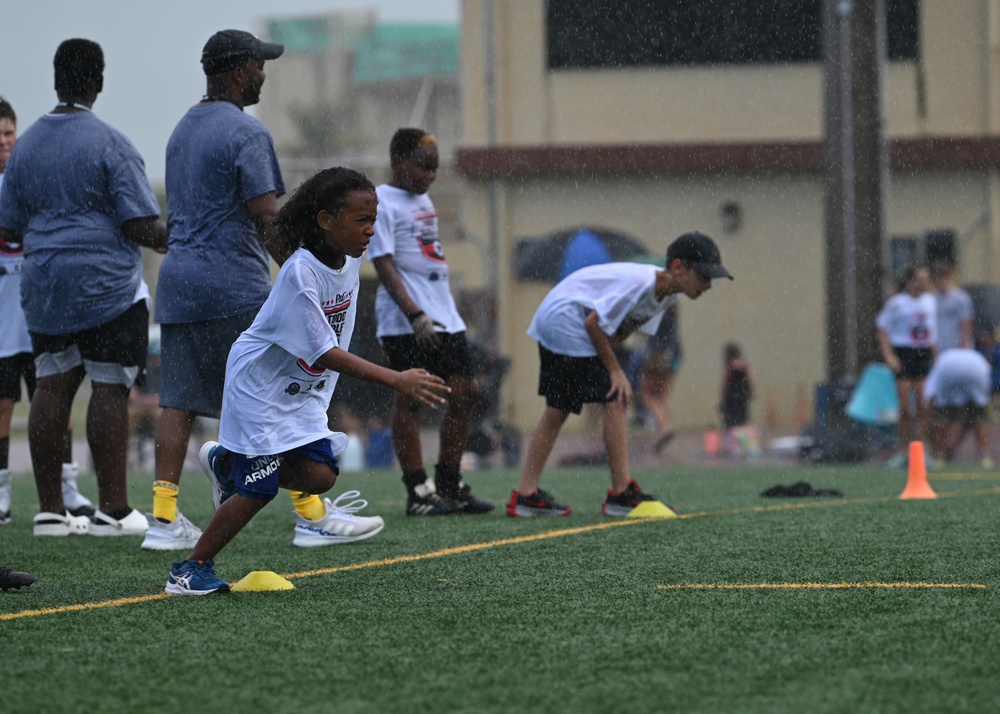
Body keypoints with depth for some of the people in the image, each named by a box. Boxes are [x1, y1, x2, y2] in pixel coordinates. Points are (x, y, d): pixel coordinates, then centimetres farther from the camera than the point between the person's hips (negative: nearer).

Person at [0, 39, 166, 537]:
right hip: (108, 286, -6)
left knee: (53, 387, 8)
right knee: (110, 389, -2)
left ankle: (50, 509, 9)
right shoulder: (109, 144, -10)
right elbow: (141, 226, -14)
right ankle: (113, 510, -2)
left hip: (43, 287, 6)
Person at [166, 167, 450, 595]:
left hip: (304, 391, 8)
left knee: (319, 474, -8)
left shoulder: (349, 259, -5)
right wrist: (397, 381, -36)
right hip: (261, 386, -7)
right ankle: (191, 569, 9)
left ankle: (228, 464, 16)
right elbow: (326, 355, -32)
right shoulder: (300, 274, -29)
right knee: (259, 490, -8)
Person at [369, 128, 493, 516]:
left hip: (444, 316, 9)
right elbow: (384, 264, -16)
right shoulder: (381, 203, -8)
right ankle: (418, 493, -3)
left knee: (464, 392, 6)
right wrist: (415, 315, -23)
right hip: (404, 323, -9)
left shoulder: (423, 200, 18)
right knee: (410, 397, -5)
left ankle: (449, 484, 14)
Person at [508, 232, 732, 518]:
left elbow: (624, 326, 10)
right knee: (614, 401, -10)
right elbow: (595, 322, -22)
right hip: (567, 320, -10)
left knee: (557, 411, 9)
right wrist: (615, 370, -16)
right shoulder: (640, 283, -26)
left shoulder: (669, 294, 3)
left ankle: (525, 495, 9)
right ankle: (621, 494, -8)